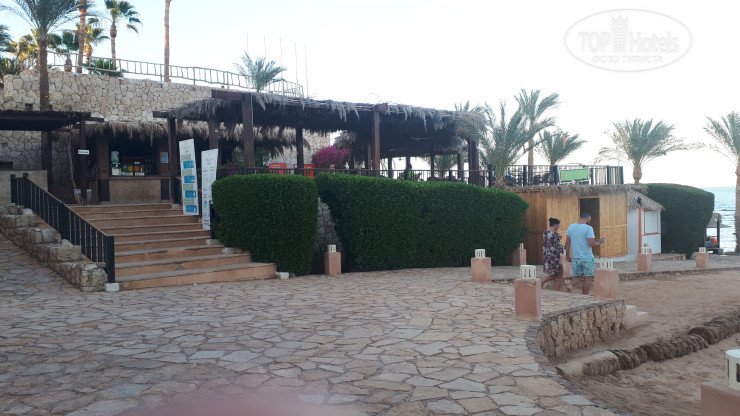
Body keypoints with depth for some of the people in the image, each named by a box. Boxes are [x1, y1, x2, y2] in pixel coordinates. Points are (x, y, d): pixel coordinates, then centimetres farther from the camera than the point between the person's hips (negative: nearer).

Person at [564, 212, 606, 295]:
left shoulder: (571, 227, 4)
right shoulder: (588, 228, -13)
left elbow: (567, 242, 7)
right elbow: (591, 243, -18)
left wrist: (567, 255, 14)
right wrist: (600, 242, 0)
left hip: (575, 258, 5)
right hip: (587, 258, -5)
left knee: (576, 277, 13)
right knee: (587, 277, 4)